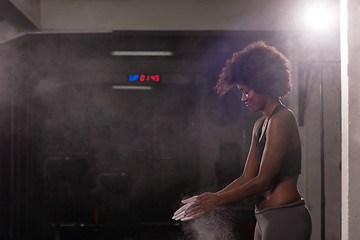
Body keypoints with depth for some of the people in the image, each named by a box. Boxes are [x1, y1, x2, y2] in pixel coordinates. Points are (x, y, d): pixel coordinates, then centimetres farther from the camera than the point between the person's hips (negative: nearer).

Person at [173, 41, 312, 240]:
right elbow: (247, 178, 14)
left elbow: (263, 181, -16)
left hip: (285, 219, -9)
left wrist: (218, 200, -10)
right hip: (266, 219, 9)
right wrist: (207, 200, 6)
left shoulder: (282, 120, -13)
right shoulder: (260, 125, 16)